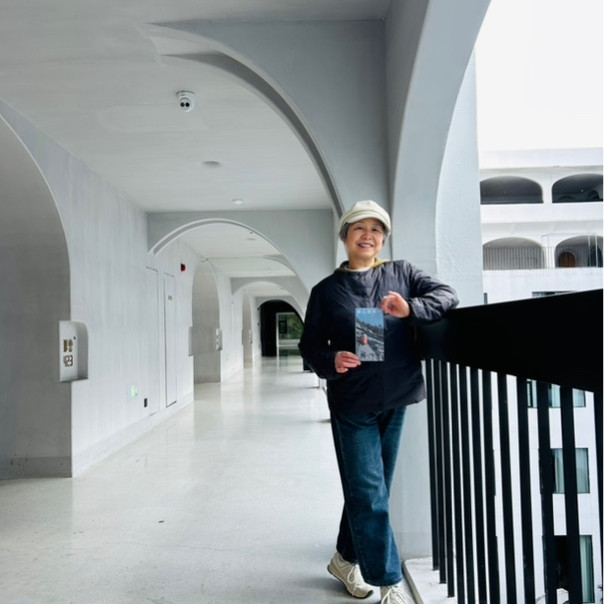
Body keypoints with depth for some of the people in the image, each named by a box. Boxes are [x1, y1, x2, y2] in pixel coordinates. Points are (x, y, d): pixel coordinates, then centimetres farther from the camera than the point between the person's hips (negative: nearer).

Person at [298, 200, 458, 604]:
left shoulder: (402, 273, 6)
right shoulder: (326, 290, 2)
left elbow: (447, 295, -2)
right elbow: (310, 344, 2)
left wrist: (411, 309, -22)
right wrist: (332, 361, -20)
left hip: (395, 399, 3)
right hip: (352, 403, -2)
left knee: (370, 489, 16)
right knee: (368, 493, -1)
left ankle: (347, 558, 37)